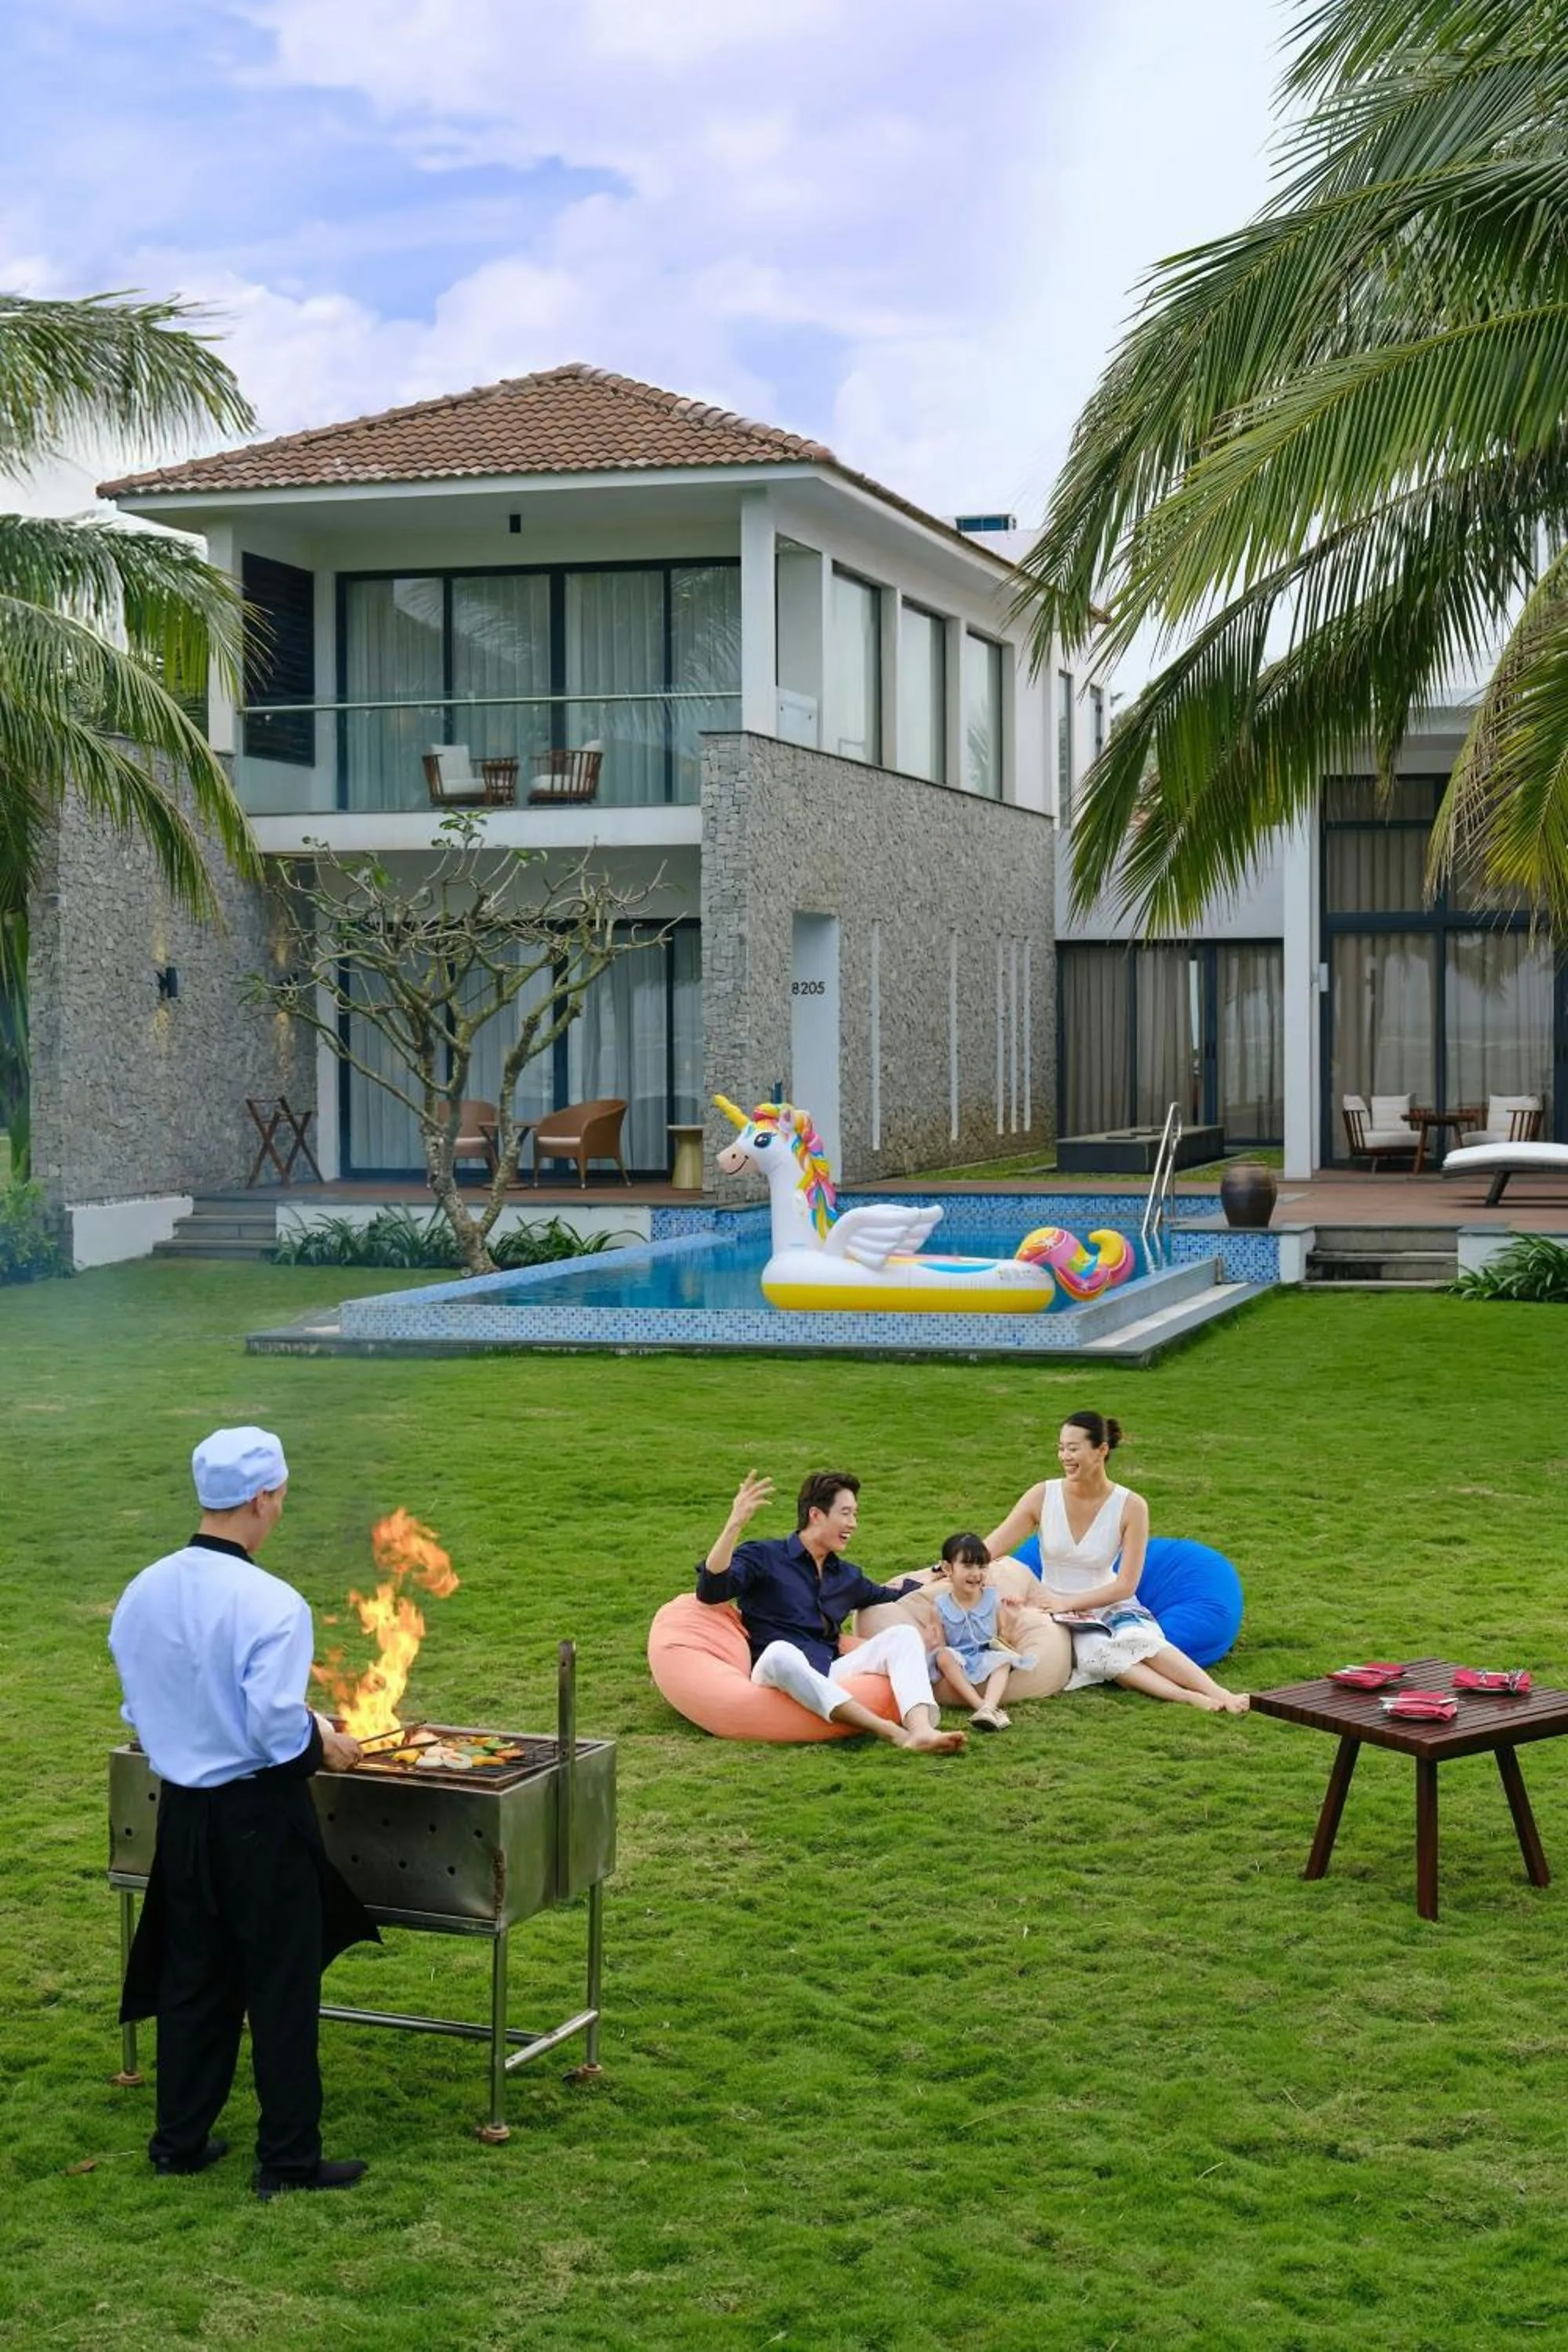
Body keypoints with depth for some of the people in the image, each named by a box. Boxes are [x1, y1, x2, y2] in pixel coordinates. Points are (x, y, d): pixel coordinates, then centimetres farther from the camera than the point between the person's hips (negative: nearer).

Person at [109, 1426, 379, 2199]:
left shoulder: (143, 1592, -2)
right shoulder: (269, 1603, -22)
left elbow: (137, 1709, 8)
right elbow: (277, 1728, -23)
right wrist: (326, 1747, -4)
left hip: (181, 1809, 6)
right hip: (260, 1815, -6)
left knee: (191, 1976, 18)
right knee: (282, 1988, 6)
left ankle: (180, 2140, 28)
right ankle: (288, 2159, 14)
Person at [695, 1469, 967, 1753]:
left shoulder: (847, 1576, 25)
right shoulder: (763, 1558, 5)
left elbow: (886, 1596, 44)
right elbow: (710, 1591, -13)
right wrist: (734, 1525, -23)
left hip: (830, 1680, 6)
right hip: (776, 1675, -6)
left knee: (904, 1634, -11)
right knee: (781, 1653, -40)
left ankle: (921, 1730, -42)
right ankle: (894, 1734, -51)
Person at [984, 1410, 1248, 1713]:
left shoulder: (1131, 1507, -9)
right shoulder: (1043, 1497, -5)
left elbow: (1126, 1585, -9)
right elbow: (989, 1550, -5)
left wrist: (1068, 1602, -17)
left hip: (1109, 1605, 0)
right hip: (1058, 1614, 0)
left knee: (1138, 1638, -35)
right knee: (1096, 1651, -34)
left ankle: (1221, 1695, -41)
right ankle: (1191, 1698, -46)